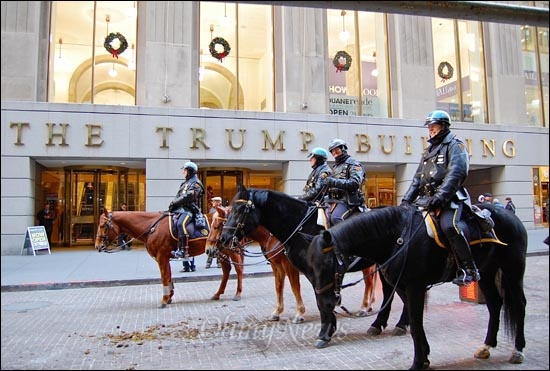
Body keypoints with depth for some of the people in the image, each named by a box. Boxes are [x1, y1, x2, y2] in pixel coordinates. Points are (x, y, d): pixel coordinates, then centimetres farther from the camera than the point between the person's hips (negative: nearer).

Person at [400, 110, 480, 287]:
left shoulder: (454, 145, 3)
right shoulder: (429, 150, 26)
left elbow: (456, 173, -14)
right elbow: (417, 178, 23)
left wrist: (440, 196, -25)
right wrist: (406, 199, 11)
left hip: (450, 197, -8)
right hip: (427, 199, 8)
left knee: (448, 225, -31)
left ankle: (469, 269, -20)